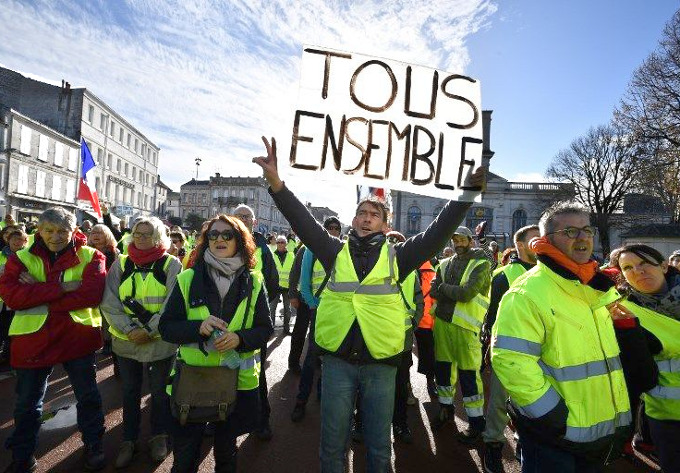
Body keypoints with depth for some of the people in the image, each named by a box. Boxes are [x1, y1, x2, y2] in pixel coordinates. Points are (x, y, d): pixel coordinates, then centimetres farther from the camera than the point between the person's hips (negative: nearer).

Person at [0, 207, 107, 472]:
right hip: (33, 340, 2)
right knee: (27, 403, 18)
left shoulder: (90, 257, -6)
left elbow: (92, 294, -21)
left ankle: (94, 446, 35)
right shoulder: (22, 258, 0)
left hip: (78, 336, -1)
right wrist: (62, 287, -24)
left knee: (88, 397, 13)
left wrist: (38, 295, -20)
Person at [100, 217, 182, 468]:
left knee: (159, 392, 13)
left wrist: (148, 330, -17)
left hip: (160, 342, -2)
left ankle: (159, 436, 35)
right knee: (130, 392, 18)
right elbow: (109, 302, -5)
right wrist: (130, 329, -15)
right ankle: (129, 439, 37)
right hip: (126, 341, 3)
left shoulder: (171, 264, -8)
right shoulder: (121, 264, 2)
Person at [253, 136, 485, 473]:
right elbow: (303, 221, -8)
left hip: (381, 364, 0)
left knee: (379, 445, 18)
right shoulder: (336, 251, 1)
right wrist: (276, 183, -20)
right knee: (333, 443, 17)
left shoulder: (396, 256, 0)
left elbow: (438, 233, -6)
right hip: (338, 360, 1)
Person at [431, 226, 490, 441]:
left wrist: (444, 288, -6)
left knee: (468, 373, -1)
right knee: (442, 367, 16)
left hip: (465, 326, -6)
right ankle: (446, 407, 36)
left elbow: (467, 293, -18)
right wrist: (455, 293, -12)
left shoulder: (480, 264, -5)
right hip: (442, 321, 6)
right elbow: (433, 291, 2)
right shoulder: (445, 264, 12)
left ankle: (476, 420, 17)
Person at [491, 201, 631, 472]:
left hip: (605, 430, 8)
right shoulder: (527, 293, -21)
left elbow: (609, 350, 17)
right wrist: (553, 418, -23)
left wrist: (621, 416, 16)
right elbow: (510, 360, -27)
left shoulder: (599, 288, 6)